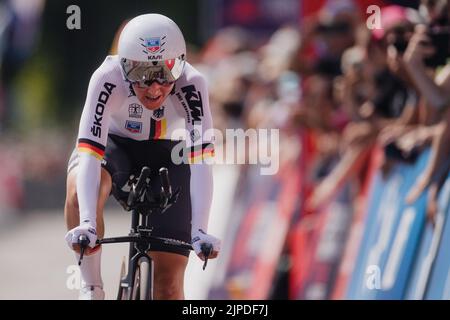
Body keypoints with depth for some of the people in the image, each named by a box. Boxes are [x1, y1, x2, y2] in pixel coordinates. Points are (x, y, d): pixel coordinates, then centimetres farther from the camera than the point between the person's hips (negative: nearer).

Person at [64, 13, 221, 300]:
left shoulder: (191, 85, -31)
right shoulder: (108, 79, -33)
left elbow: (200, 162, -36)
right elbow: (90, 154, -39)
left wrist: (200, 231, -47)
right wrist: (87, 224, -51)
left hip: (167, 157, 0)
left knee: (169, 285, -8)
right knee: (80, 190, -37)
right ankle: (92, 289, -21)